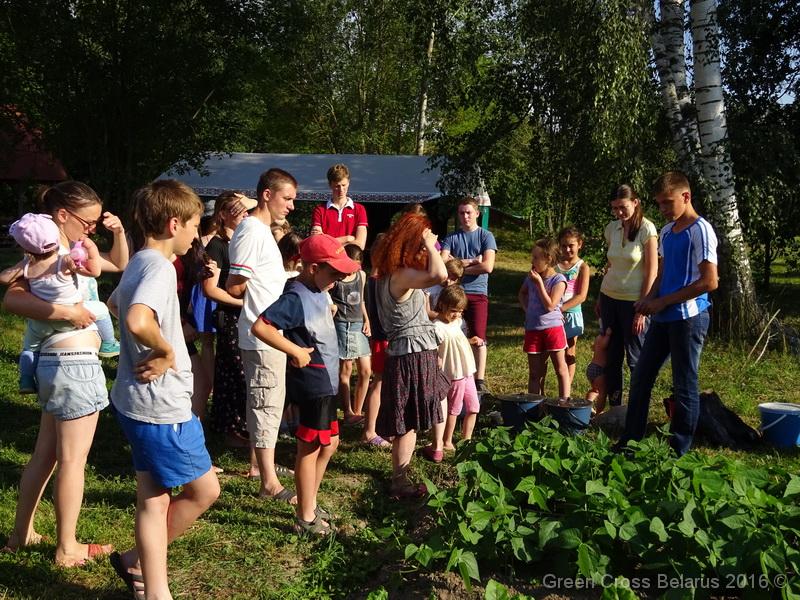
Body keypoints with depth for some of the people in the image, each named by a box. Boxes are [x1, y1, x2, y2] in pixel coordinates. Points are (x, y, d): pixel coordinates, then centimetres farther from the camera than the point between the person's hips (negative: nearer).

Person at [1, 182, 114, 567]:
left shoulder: (73, 250, 12)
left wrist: (119, 233, 7)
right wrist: (68, 312, -29)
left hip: (61, 362, 10)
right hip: (75, 363, -10)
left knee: (45, 453, 18)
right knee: (72, 459, 1)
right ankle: (67, 549, 12)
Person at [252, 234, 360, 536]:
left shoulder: (317, 290, 7)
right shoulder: (295, 298, -21)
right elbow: (260, 327, -30)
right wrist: (296, 351, -25)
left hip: (326, 381, 9)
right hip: (312, 384, -9)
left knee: (329, 443, 19)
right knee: (310, 448, 2)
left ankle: (309, 503, 33)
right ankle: (306, 518, 16)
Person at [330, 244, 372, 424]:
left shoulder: (362, 275, 10)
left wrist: (366, 320, 11)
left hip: (358, 325, 6)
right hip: (342, 325, -6)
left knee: (365, 371, 5)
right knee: (346, 369, -2)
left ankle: (357, 411, 18)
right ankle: (348, 412, 11)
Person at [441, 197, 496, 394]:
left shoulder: (486, 236, 3)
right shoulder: (451, 237, 10)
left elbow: (487, 266, -10)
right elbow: (443, 262, -5)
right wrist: (470, 261, -10)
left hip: (477, 293, -2)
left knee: (478, 336, -6)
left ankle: (480, 380, -3)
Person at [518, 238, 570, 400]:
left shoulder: (558, 280, -10)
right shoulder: (531, 277, 6)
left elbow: (550, 305, -18)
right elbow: (522, 294, 26)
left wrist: (539, 283, -18)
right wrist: (527, 309, 9)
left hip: (553, 327, -5)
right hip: (532, 329, 5)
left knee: (561, 369, 3)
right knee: (534, 373, 9)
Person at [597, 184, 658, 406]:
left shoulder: (646, 229, -10)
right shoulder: (612, 228, 6)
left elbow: (652, 271, -12)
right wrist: (599, 299, 13)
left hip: (633, 301, -6)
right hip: (610, 297, 6)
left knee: (636, 358, -1)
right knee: (611, 356, 10)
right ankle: (614, 406, 20)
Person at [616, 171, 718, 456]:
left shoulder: (700, 230, -12)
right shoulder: (666, 231, 12)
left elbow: (709, 282, -17)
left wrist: (663, 302, -14)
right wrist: (649, 299, 1)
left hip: (688, 318, -8)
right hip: (662, 317, 8)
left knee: (684, 386, 3)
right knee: (640, 378, 11)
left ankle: (679, 450, 15)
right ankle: (630, 441, 21)